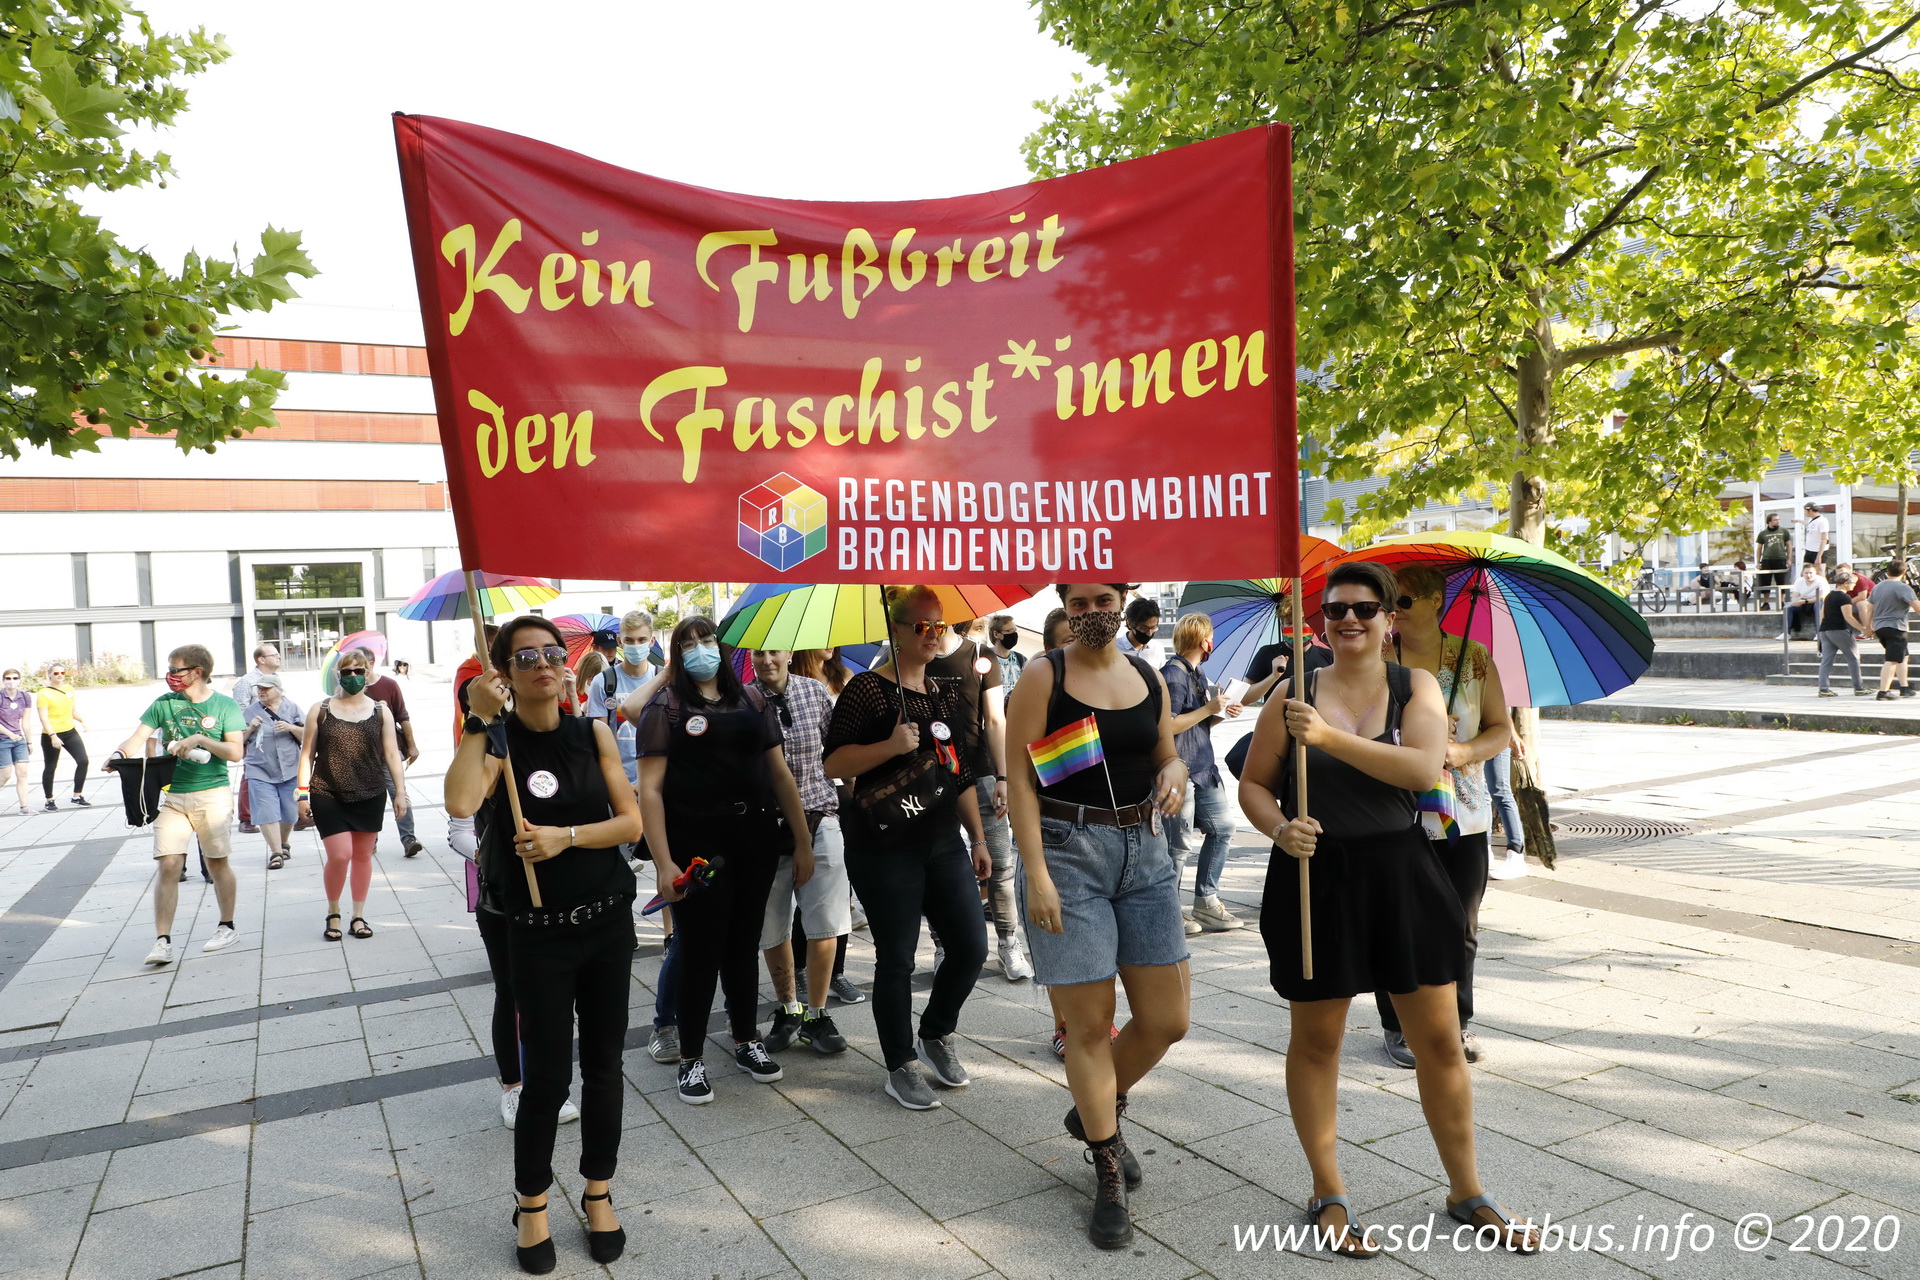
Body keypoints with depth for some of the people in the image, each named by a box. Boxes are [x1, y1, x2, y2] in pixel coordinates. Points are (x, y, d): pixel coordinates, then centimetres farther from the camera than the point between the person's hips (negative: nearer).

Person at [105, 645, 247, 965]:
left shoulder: (224, 705, -2)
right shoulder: (164, 704, 6)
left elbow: (236, 751, -9)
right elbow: (139, 737, -3)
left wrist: (200, 739, -20)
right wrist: (119, 754, -22)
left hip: (212, 794, -2)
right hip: (172, 796, 2)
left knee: (217, 863, 9)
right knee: (168, 865, -6)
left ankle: (227, 927, 25)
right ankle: (162, 942, -3)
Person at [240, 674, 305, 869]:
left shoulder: (292, 708, 5)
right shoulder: (250, 712, 8)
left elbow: (306, 736, 3)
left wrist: (290, 727, -14)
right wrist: (250, 728, -7)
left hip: (290, 770, 0)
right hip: (260, 771, 0)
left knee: (289, 812, 8)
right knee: (267, 813, -10)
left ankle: (283, 843, 32)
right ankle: (276, 852, -8)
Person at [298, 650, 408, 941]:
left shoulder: (380, 711, 5)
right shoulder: (321, 710, 3)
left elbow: (392, 755, 5)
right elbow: (307, 753, 5)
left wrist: (400, 792, -1)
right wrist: (303, 792, -1)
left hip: (370, 796, 2)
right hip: (328, 795, -1)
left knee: (363, 855, 9)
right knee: (339, 855, -9)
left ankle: (358, 916, 22)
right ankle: (333, 912, 15)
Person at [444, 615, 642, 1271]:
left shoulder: (594, 734, 2)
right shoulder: (496, 741, -5)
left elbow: (631, 822, -2)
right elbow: (461, 803, -27)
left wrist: (566, 836, -15)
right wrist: (478, 720, -25)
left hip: (608, 921, 3)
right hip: (538, 932, -3)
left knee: (603, 1064, 11)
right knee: (546, 1076, 1)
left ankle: (598, 1192, 31)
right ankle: (532, 1204, 25)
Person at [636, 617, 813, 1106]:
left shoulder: (751, 699, 9)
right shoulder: (666, 706, -3)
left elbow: (780, 772, 10)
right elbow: (650, 789, -9)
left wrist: (803, 842, 8)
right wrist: (663, 862, -17)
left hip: (756, 840, 4)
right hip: (696, 845, -4)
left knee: (744, 942, 15)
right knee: (699, 950, 3)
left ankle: (746, 1040, 33)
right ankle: (691, 1058, 20)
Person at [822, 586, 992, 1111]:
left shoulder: (944, 693, 13)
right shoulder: (867, 689, -7)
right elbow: (834, 762, -12)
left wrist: (978, 839, 16)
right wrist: (890, 746, -25)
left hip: (943, 841, 6)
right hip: (884, 846, -6)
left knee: (971, 947, 5)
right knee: (896, 959, 2)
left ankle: (937, 1033, 31)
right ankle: (901, 1066, 20)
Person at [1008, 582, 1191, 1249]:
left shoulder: (1149, 677, 9)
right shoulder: (1044, 677, -5)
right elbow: (1021, 777, -9)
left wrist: (1176, 772, -5)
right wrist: (1036, 875, -16)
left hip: (1145, 851, 5)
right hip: (1068, 851, -5)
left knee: (1166, 1020, 6)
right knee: (1089, 1025, 1)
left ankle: (1097, 1111, 35)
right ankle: (1109, 1175, 21)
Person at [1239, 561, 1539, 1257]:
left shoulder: (1416, 686, -1)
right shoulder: (1293, 695, -1)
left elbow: (1425, 768, -18)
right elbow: (1254, 783, 5)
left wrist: (1330, 737, -27)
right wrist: (1280, 827, -15)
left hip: (1401, 873, 1)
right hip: (1315, 878, -1)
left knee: (1440, 1037, 11)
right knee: (1315, 1038, 10)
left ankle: (1466, 1191, 32)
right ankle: (1328, 1193, 29)